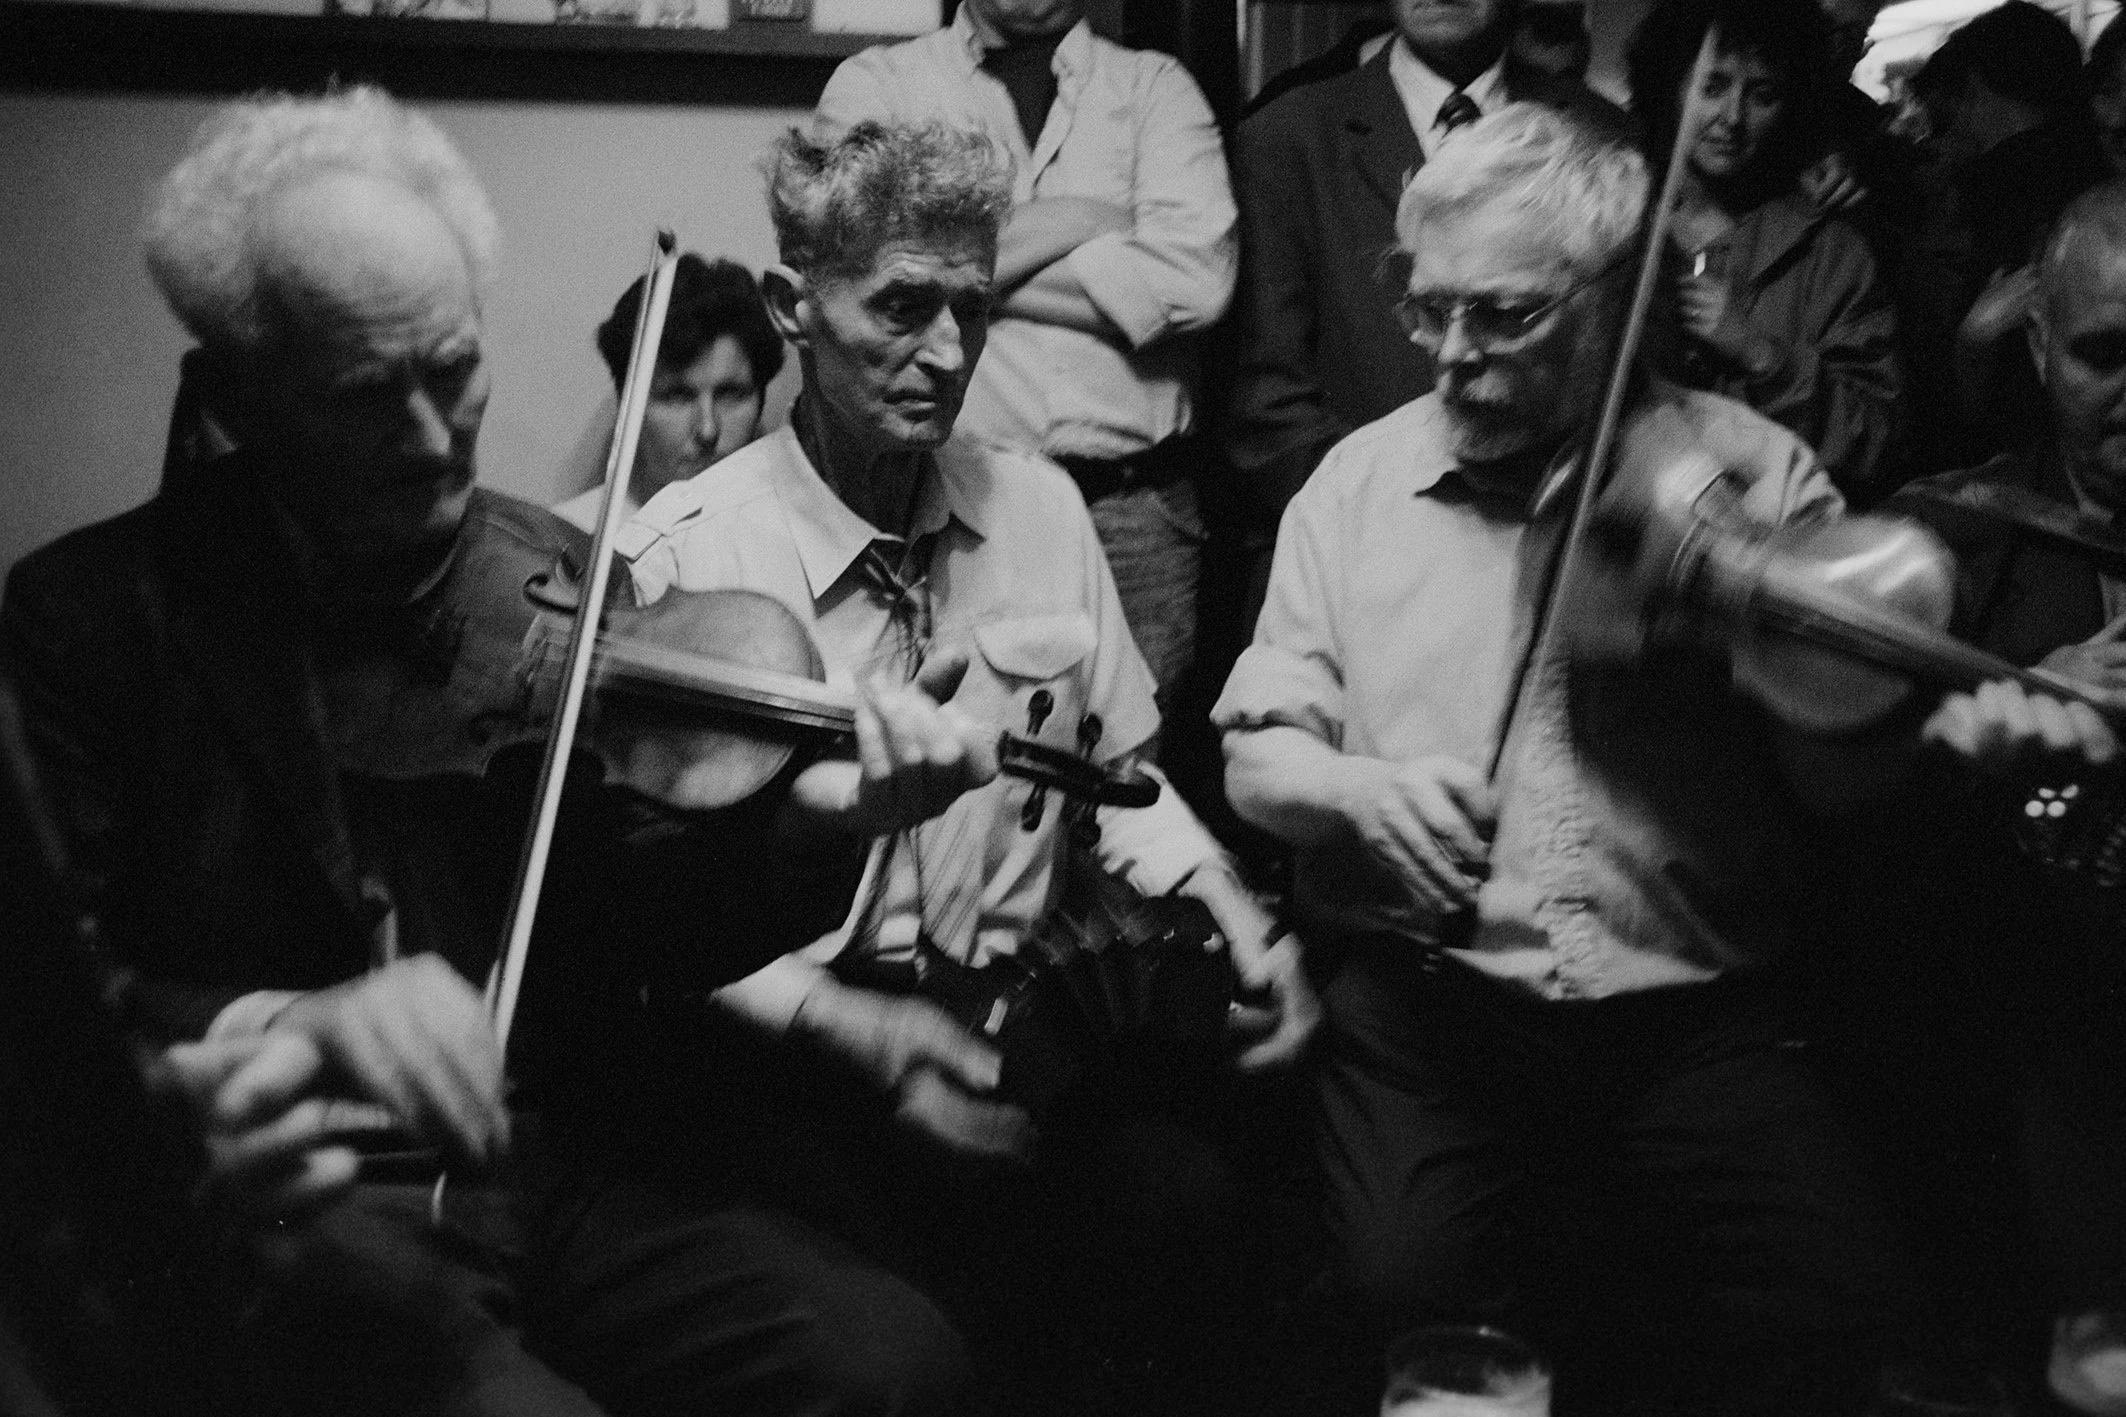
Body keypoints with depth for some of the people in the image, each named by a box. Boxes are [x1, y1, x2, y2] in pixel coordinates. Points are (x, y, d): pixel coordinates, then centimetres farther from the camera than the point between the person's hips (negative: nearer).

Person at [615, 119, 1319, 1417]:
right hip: (805, 1050, -4)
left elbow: (1117, 773, 16)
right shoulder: (685, 555, -9)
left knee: (1180, 1211, -21)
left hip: (1021, 1009, 4)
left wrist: (1229, 912, -2)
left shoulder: (1040, 507, 7)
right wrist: (853, 1030, -20)